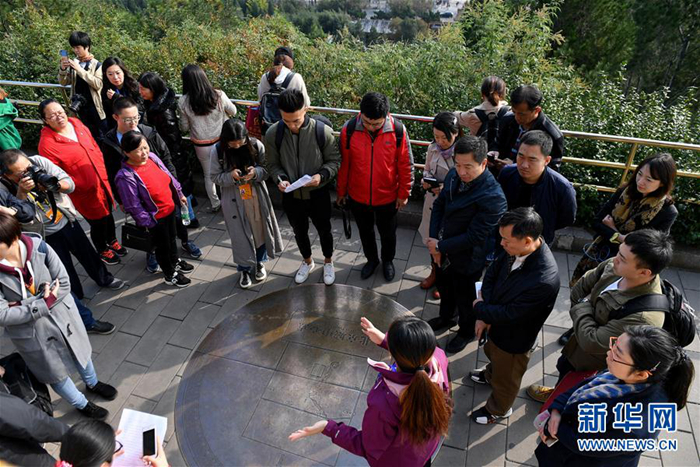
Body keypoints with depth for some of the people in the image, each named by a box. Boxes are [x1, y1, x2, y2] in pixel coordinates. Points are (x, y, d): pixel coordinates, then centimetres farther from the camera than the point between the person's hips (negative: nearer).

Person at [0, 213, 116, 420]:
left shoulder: (39, 247, -23)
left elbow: (64, 284, -18)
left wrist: (25, 306, -25)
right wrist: (43, 303, -27)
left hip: (62, 315, 1)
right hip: (30, 332, -1)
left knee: (80, 351, 26)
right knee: (56, 373, 18)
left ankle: (92, 383, 57)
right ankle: (82, 405, 46)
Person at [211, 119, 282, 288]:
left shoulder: (256, 145, -14)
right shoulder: (217, 151, -14)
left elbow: (267, 169, -4)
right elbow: (215, 177, -6)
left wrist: (256, 172, -26)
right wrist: (231, 176, -26)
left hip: (257, 197, 1)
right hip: (234, 200, -1)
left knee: (260, 229, 17)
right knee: (240, 235, 10)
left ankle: (259, 262, 44)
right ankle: (245, 269, 33)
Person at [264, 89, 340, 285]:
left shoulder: (323, 131, -21)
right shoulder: (272, 134, -15)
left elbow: (334, 160, -8)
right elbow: (273, 164, -2)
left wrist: (322, 176, -27)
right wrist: (280, 179, -22)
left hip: (318, 194, -2)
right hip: (291, 195, 2)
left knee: (324, 231, 19)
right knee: (299, 232, 23)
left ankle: (328, 262, 48)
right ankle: (307, 262, 52)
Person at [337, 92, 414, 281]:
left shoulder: (398, 130, -19)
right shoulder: (349, 129, -17)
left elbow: (405, 165, -8)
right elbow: (343, 164, -5)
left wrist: (403, 193, -3)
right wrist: (341, 191, 4)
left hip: (387, 197, -1)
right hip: (357, 196, 1)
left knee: (388, 233, 20)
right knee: (365, 231, 23)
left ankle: (388, 260, 49)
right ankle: (371, 259, 50)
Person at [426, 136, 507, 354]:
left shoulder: (492, 197, -31)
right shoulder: (454, 175, -12)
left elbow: (474, 237, -28)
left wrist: (440, 247, -19)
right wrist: (434, 241, -9)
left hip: (465, 260, -6)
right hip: (442, 251, 6)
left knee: (465, 299, 19)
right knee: (444, 288, 30)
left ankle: (467, 332, 48)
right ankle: (445, 318, 58)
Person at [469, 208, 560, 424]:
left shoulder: (544, 280, -42)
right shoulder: (516, 248, -22)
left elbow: (508, 315, -31)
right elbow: (492, 272, -8)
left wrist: (479, 308, -13)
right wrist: (485, 315, -16)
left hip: (513, 337, -6)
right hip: (496, 319, 6)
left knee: (505, 378, 24)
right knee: (491, 352, 36)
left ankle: (498, 410, 53)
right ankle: (490, 375, 69)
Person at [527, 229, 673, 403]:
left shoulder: (644, 316, -43)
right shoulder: (614, 267, -23)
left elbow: (590, 342, -35)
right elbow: (579, 288, -3)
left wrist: (581, 308, -22)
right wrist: (584, 311, -13)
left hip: (596, 368, -7)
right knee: (563, 367, 35)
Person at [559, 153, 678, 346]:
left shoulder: (667, 211, -19)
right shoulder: (625, 191, -9)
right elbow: (598, 222, -6)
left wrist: (612, 228, -15)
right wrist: (619, 237, -21)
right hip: (598, 255, 4)